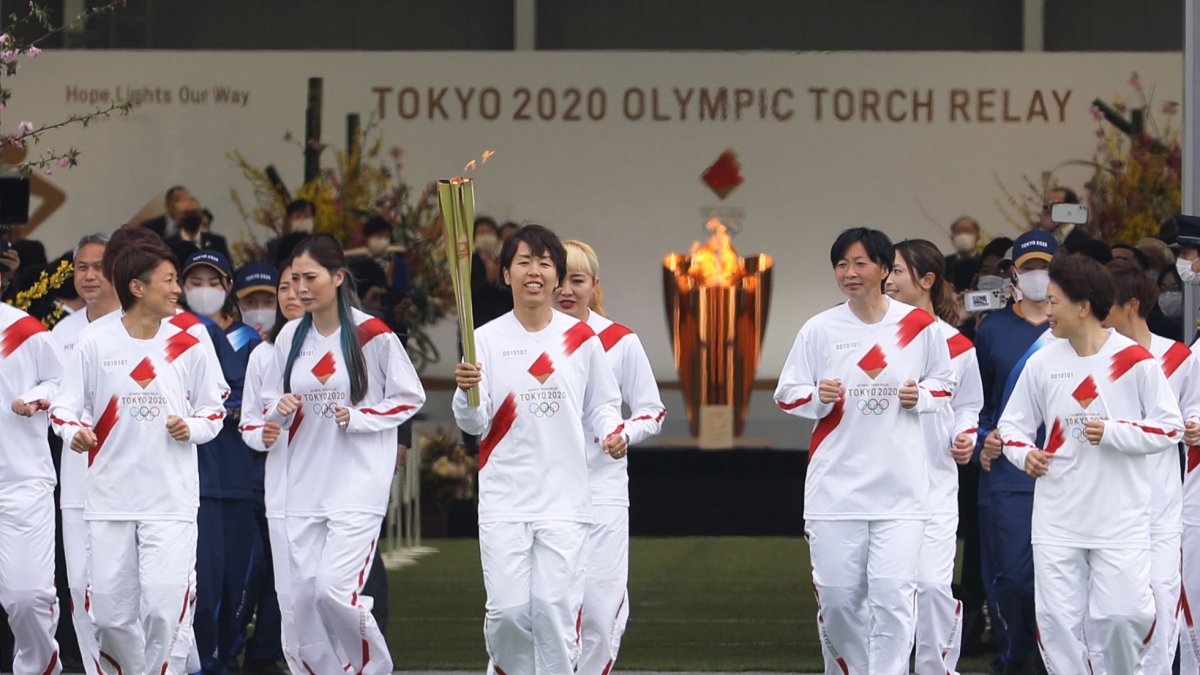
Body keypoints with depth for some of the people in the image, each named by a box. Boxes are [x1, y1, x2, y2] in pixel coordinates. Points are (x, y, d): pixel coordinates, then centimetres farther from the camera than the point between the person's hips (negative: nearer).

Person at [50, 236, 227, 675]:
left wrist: (191, 427, -8)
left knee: (165, 611, -14)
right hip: (109, 501, 0)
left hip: (171, 501, 0)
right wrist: (75, 433, -17)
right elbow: (64, 408, 4)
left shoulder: (188, 346, 4)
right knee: (111, 615, 2)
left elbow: (213, 409, 13)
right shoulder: (95, 345, 0)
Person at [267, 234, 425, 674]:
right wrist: (282, 408, -5)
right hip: (305, 485, 5)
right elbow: (275, 400, 18)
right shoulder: (290, 337, 8)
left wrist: (358, 418, -13)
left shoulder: (373, 335, -7)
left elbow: (410, 398, 0)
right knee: (303, 594, 1)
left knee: (335, 588, -14)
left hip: (358, 484, -5)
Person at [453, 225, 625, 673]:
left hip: (564, 499, 0)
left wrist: (611, 433, -7)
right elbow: (474, 425, -1)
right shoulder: (487, 340, 3)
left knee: (554, 606, -6)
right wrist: (467, 392, -22)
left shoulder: (581, 338, 5)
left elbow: (602, 405, 14)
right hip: (504, 499, 0)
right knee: (507, 610, -6)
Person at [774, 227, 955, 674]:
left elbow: (944, 385, 15)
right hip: (835, 483, 1)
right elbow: (786, 394, 7)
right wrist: (818, 397, -14)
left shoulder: (919, 326, 2)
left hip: (900, 486, -1)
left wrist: (920, 396, -6)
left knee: (893, 594, -11)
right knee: (837, 597, 5)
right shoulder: (820, 330, 3)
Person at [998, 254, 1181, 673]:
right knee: (1056, 616, 1)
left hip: (1120, 519, -4)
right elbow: (1013, 424, 13)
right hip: (1057, 519, 4)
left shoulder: (1135, 361, -7)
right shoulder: (1042, 363, 5)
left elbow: (1170, 428, -4)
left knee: (1123, 614, -8)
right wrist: (1024, 453, -8)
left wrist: (1112, 432, -15)